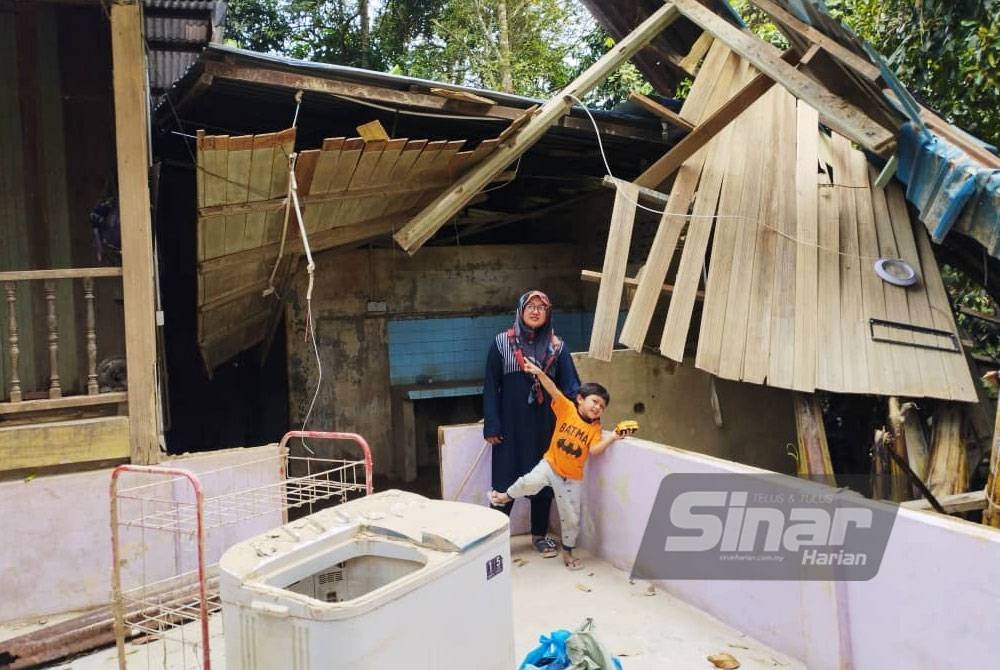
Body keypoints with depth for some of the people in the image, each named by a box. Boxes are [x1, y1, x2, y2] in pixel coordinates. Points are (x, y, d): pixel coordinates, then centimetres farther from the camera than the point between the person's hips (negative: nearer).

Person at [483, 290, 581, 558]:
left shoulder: (557, 347, 2)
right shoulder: (502, 342, -3)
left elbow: (570, 386, 0)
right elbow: (491, 385, -3)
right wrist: (492, 425, -8)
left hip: (545, 424, 2)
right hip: (511, 423, -2)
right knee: (505, 481, 2)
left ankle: (540, 535, 26)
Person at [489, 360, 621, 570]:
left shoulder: (595, 427, -4)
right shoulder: (567, 409, -9)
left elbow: (594, 450, -18)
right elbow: (553, 391, -22)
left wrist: (611, 438, -30)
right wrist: (539, 373, -36)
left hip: (572, 478, 2)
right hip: (550, 464, -2)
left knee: (571, 518, 7)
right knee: (530, 482, -29)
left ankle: (568, 552, 30)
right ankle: (506, 496, 4)